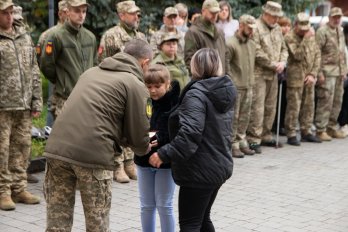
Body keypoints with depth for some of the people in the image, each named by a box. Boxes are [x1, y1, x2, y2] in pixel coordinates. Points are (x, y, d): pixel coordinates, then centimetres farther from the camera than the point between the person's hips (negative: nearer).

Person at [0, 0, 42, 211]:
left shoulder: (25, 37, 14)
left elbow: (34, 72, 16)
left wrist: (37, 102, 12)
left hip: (24, 106, 5)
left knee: (22, 148, 9)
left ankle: (19, 188, 20)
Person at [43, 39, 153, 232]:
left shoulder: (92, 71, 23)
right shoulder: (135, 84, 3)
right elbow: (138, 133, 4)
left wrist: (120, 140, 33)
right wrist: (144, 149, 26)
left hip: (57, 147, 6)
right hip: (94, 154, -6)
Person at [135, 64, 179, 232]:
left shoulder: (176, 103, -11)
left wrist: (159, 139, -29)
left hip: (166, 161, -4)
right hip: (144, 160, 4)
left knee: (164, 205, 5)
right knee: (146, 206, 13)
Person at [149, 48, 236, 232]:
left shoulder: (197, 94, -18)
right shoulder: (226, 91, 8)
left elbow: (190, 133, -31)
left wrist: (164, 154, -26)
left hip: (200, 170, -9)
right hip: (220, 166, 9)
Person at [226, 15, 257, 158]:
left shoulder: (252, 44, 11)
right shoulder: (230, 44, -11)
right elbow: (225, 65, -12)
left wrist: (251, 80, 14)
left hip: (248, 86, 7)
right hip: (235, 87, -7)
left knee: (245, 116, 12)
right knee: (233, 117, -1)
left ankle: (241, 142, 22)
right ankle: (233, 145, 5)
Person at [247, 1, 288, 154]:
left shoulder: (277, 28, 14)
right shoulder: (256, 27, -12)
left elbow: (283, 48, 20)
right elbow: (257, 53, -18)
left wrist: (282, 62, -1)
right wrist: (274, 65, -12)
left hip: (273, 74, 8)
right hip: (258, 74, -8)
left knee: (270, 107, 13)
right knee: (257, 108, -8)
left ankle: (266, 136, 25)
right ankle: (254, 140, -3)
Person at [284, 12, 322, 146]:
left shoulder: (311, 36, 10)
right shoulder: (289, 38, -9)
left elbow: (317, 55, 9)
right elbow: (297, 55, -21)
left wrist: (313, 74, 0)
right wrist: (306, 39, -23)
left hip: (309, 78, 6)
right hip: (295, 78, -6)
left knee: (309, 106, 11)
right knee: (293, 107, -4)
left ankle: (306, 132, 22)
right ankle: (291, 135, 3)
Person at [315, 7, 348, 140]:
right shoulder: (322, 32, -7)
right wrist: (319, 72, -16)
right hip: (327, 72, -7)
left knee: (337, 102, 8)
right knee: (325, 102, -8)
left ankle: (331, 127, 17)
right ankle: (320, 130, -2)